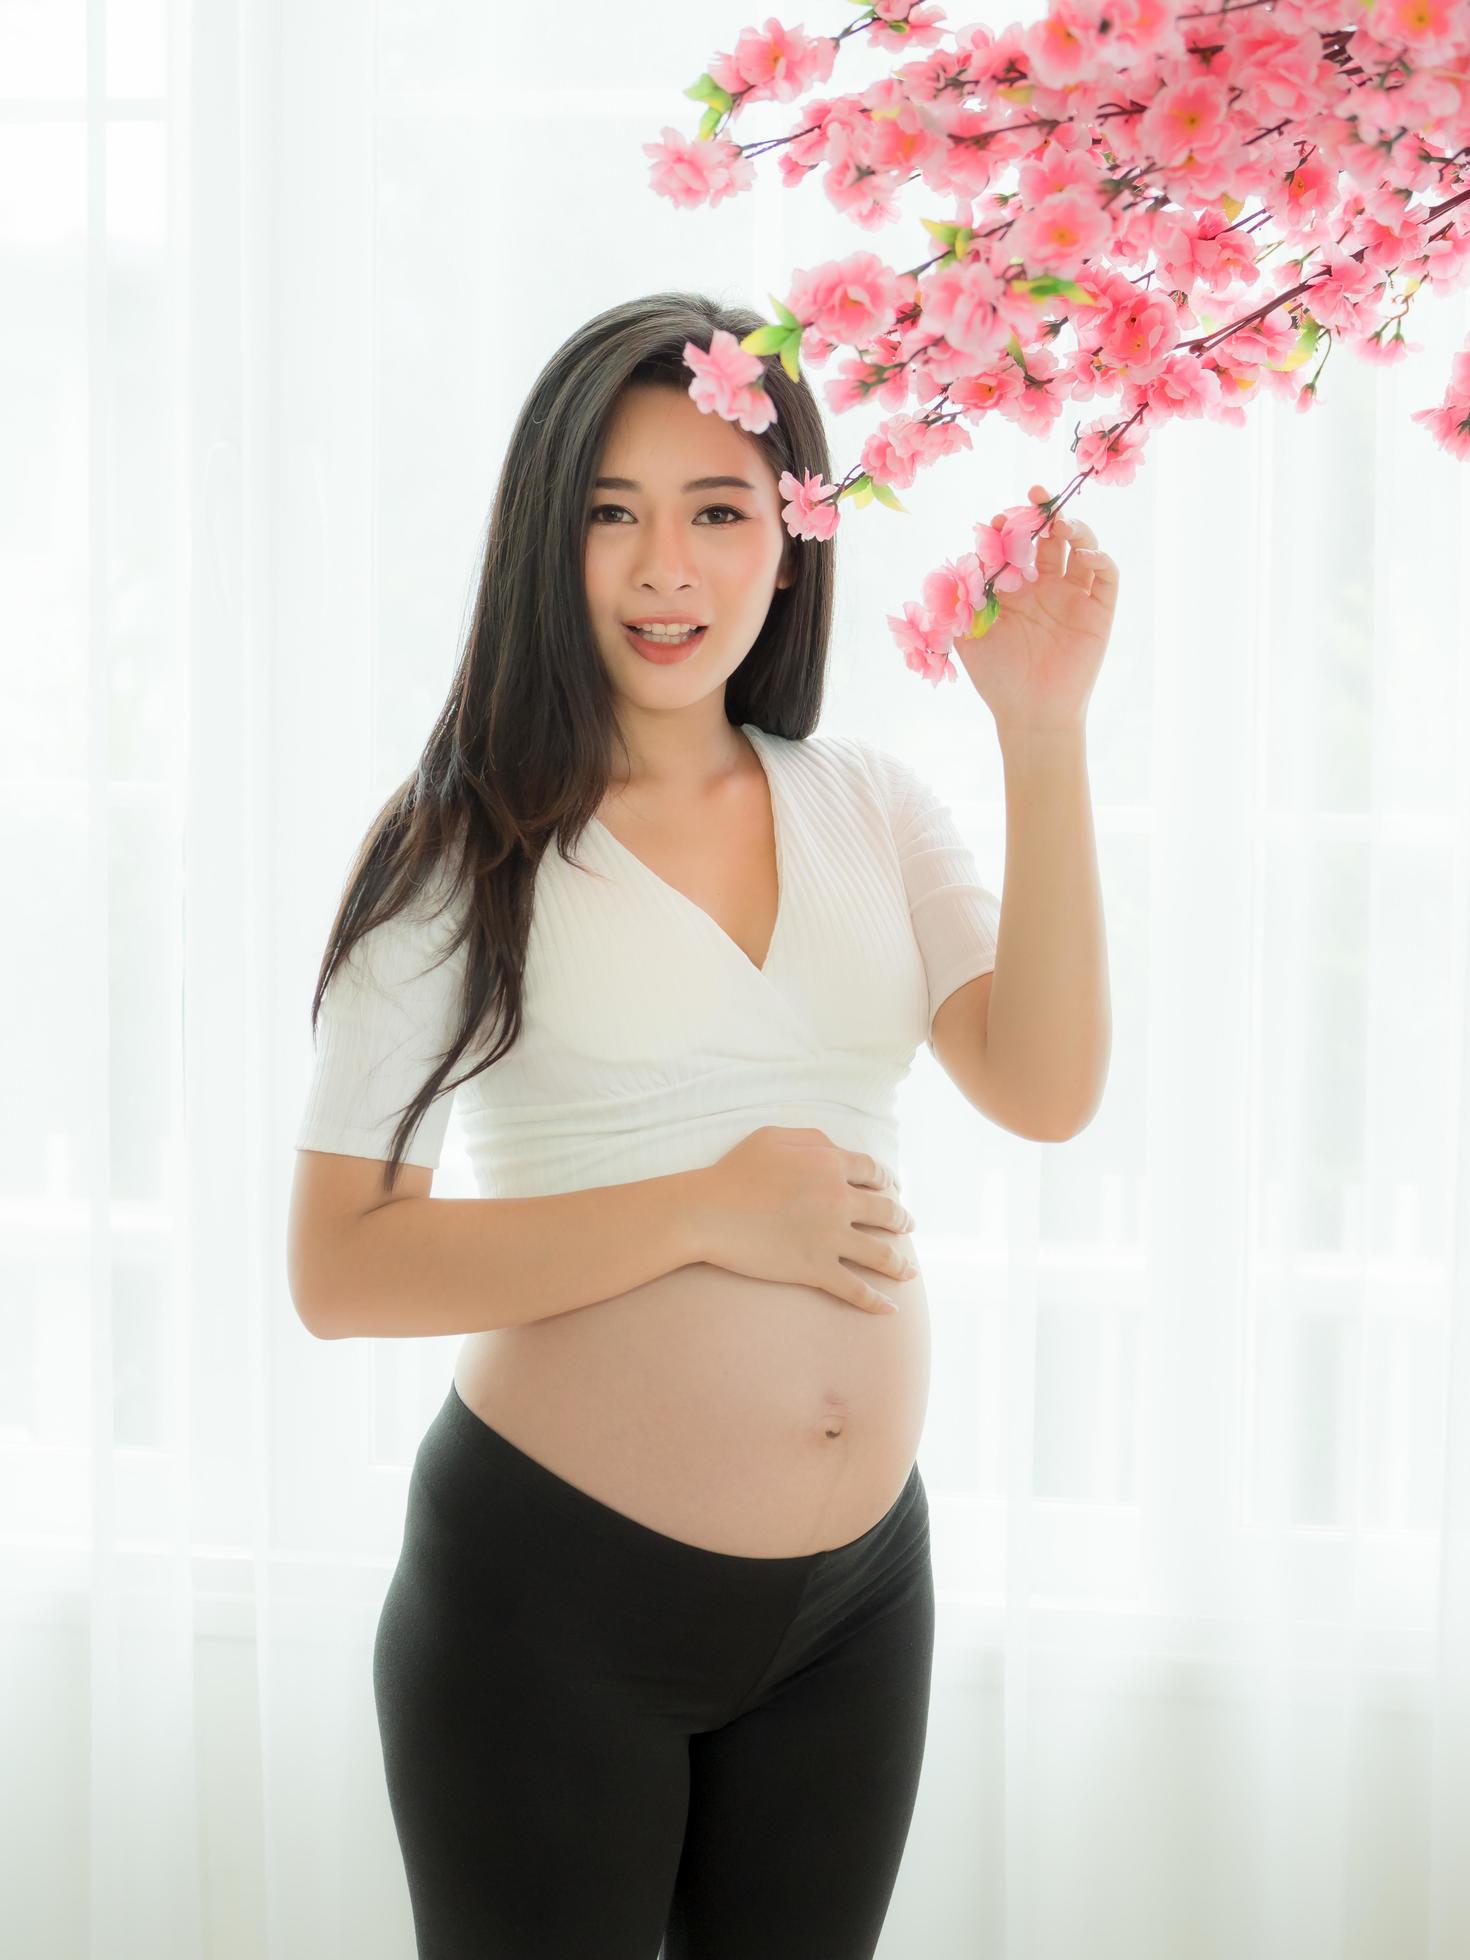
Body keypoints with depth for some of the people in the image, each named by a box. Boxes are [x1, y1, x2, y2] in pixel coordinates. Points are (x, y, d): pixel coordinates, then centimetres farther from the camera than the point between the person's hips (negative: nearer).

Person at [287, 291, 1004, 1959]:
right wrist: (703, 1214, -18)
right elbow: (337, 1270, -13)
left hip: (858, 1588, 4)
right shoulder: (466, 849, -7)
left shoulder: (870, 807, 6)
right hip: (552, 1594, -4)